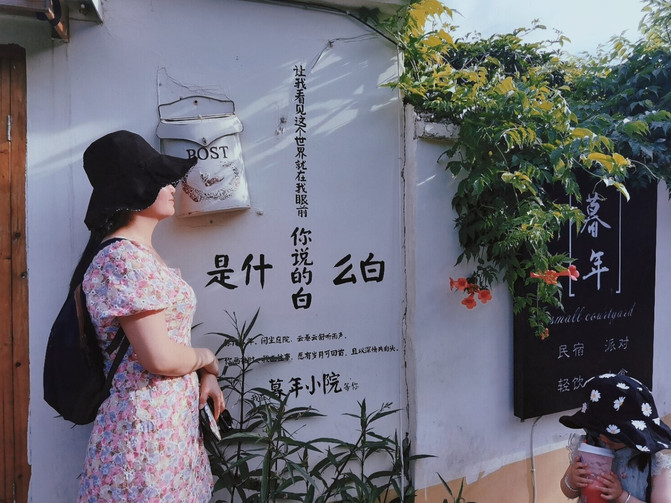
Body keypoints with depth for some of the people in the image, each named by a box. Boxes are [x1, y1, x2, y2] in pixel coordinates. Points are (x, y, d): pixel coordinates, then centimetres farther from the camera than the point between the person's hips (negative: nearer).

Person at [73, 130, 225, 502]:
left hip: (172, 419, 9)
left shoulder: (142, 253, 12)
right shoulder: (123, 258, -18)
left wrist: (204, 375, 4)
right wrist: (206, 358, -5)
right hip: (147, 425, -9)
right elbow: (161, 357, -24)